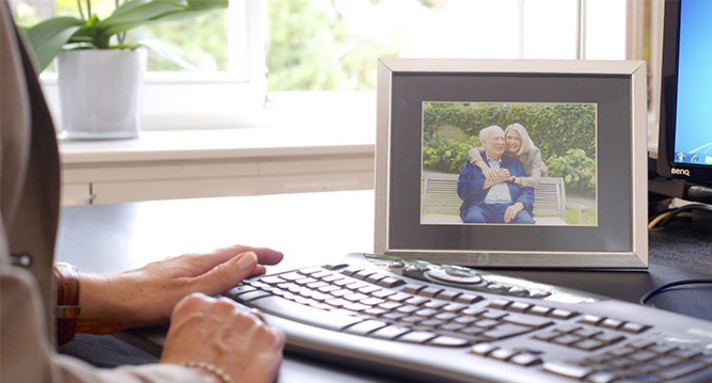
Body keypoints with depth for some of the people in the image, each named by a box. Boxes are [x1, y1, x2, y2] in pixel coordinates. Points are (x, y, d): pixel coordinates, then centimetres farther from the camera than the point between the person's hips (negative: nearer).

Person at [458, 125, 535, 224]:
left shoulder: (514, 163, 25)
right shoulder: (473, 164, 19)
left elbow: (527, 190, 13)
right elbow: (462, 191, 4)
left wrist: (518, 205, -11)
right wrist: (492, 181, 1)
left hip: (509, 208, 1)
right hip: (482, 207, -1)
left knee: (526, 222, -33)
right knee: (474, 219, -38)